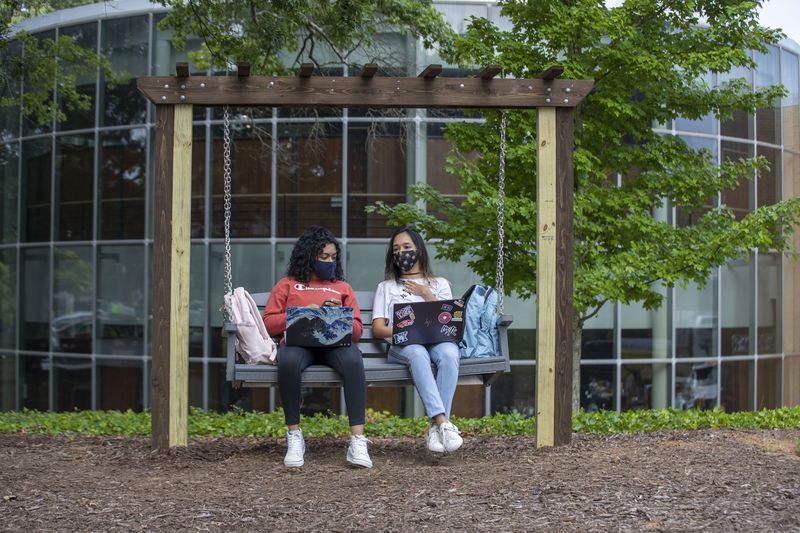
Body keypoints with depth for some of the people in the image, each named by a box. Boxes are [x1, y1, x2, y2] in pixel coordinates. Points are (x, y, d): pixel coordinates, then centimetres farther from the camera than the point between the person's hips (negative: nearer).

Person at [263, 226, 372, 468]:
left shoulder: (343, 287, 27)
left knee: (353, 360, -37)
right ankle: (294, 437, -26)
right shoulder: (287, 285, 22)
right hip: (298, 342, -1)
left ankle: (358, 440, -40)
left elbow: (357, 330, 18)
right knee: (288, 361, -39)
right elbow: (268, 323, 11)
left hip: (335, 343, 1)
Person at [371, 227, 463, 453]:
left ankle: (435, 427, -43)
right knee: (418, 353, -40)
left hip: (439, 340, 1)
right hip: (402, 345, -1)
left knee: (449, 353, -38)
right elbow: (377, 328, 12)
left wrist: (426, 293, 7)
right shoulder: (386, 287, 26)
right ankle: (443, 423, -52)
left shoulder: (439, 284, 28)